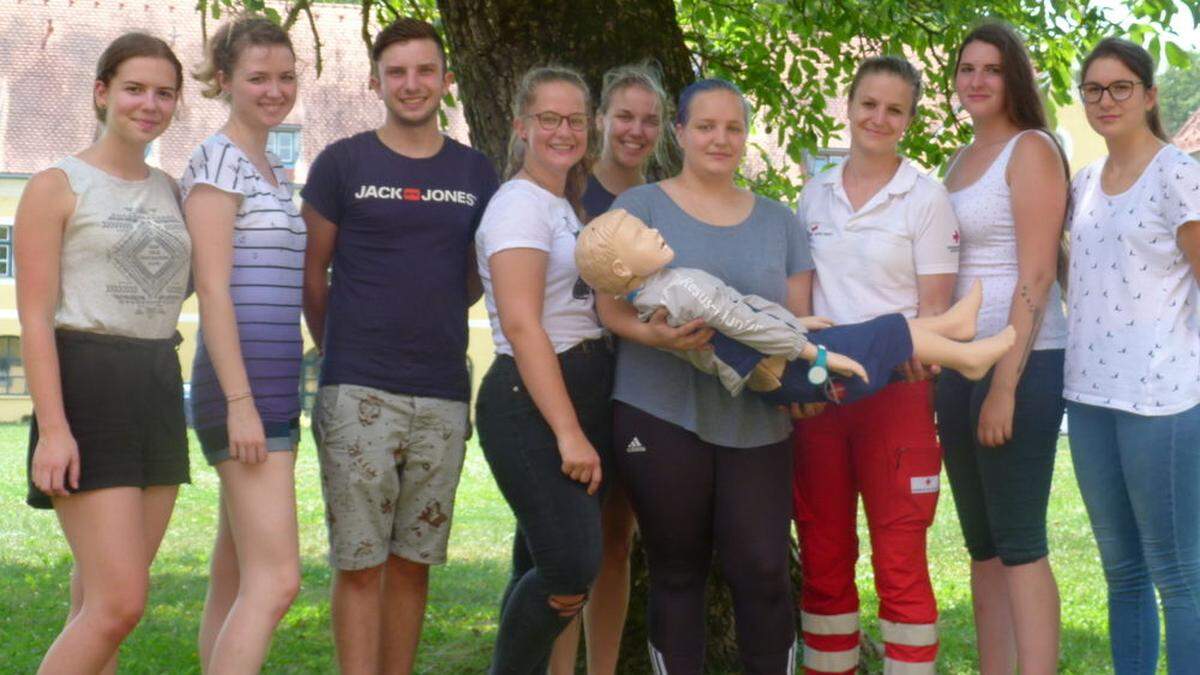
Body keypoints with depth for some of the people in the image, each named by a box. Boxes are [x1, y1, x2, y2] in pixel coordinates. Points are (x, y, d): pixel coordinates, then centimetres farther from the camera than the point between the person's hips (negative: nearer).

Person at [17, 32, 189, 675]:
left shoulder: (170, 192, 14)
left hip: (159, 394, 7)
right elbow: (35, 317, -11)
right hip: (87, 389, -6)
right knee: (119, 604, -13)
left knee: (101, 604, 8)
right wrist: (53, 428, -18)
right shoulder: (56, 186, -4)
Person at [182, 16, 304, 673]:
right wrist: (240, 402, -20)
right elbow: (212, 289, -15)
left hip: (273, 387, 9)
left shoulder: (272, 167, 19)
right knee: (276, 580, -15)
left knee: (235, 581, 10)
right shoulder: (218, 159, -8)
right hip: (241, 386, -9)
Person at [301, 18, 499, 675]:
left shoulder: (476, 173, 10)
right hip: (358, 395, -3)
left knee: (413, 561, 9)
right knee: (359, 564, -3)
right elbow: (311, 274, 7)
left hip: (444, 397, 3)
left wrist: (428, 323, 11)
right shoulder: (342, 164, 1)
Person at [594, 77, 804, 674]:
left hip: (756, 420, 2)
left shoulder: (776, 220, 15)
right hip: (661, 416, -2)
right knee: (676, 573, 5)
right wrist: (650, 334, -24)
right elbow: (609, 304, -3)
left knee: (763, 572, -6)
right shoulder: (640, 206, 5)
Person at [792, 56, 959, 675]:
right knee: (823, 558, 8)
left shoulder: (925, 198, -1)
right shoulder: (815, 195, 11)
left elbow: (934, 308, -4)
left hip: (895, 390, -4)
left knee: (899, 560, -4)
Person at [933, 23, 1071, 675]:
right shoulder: (959, 163, 16)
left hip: (1023, 360, -8)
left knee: (1019, 544, -7)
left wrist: (1005, 386, -19)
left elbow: (1036, 277, -14)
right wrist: (934, 369, 10)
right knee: (981, 544, 10)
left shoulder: (1032, 150, -7)